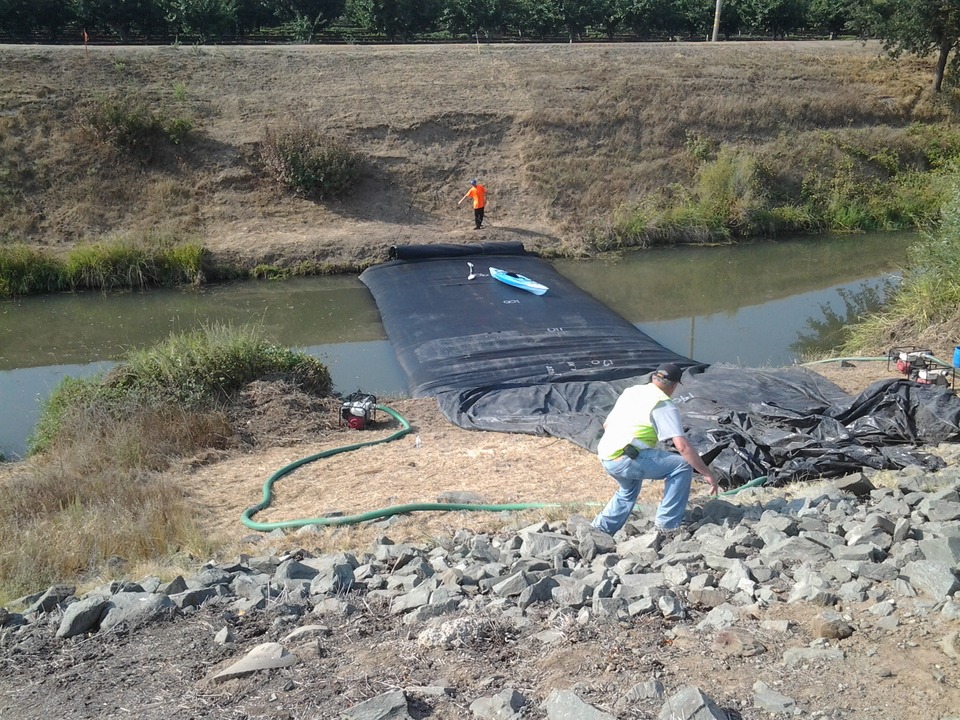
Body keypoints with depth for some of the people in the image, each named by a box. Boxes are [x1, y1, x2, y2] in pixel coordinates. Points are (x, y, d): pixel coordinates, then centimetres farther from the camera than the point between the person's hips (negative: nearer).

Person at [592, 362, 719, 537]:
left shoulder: (631, 391, 19)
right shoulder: (663, 405, -4)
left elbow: (606, 424, 28)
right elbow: (682, 446, -12)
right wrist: (707, 473, -6)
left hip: (605, 458, 9)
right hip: (626, 459, -9)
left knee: (628, 490, 35)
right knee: (682, 465, -3)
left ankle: (600, 529, 37)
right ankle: (667, 525, 0)